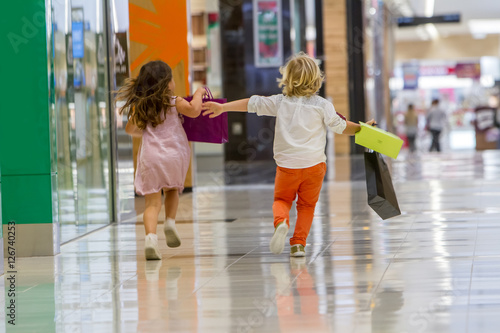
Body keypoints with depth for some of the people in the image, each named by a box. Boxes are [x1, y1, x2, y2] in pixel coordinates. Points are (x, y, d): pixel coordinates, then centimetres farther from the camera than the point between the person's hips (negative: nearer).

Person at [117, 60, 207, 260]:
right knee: (172, 190, 26)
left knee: (152, 202, -2)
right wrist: (198, 93, 2)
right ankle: (170, 222, 6)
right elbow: (194, 111, -16)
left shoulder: (139, 106, 9)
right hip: (174, 154, -1)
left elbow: (130, 129, 15)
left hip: (149, 157, 1)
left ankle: (151, 236, -22)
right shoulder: (174, 102, -1)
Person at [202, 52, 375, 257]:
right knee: (307, 205, 14)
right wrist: (362, 129, 15)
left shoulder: (280, 102, 2)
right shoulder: (322, 105, -2)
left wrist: (223, 107, 10)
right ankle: (298, 243, 3)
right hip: (313, 163, -1)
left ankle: (281, 222, -15)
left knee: (281, 199, 17)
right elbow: (341, 127, 0)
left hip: (287, 164, 1)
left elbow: (252, 104, 4)